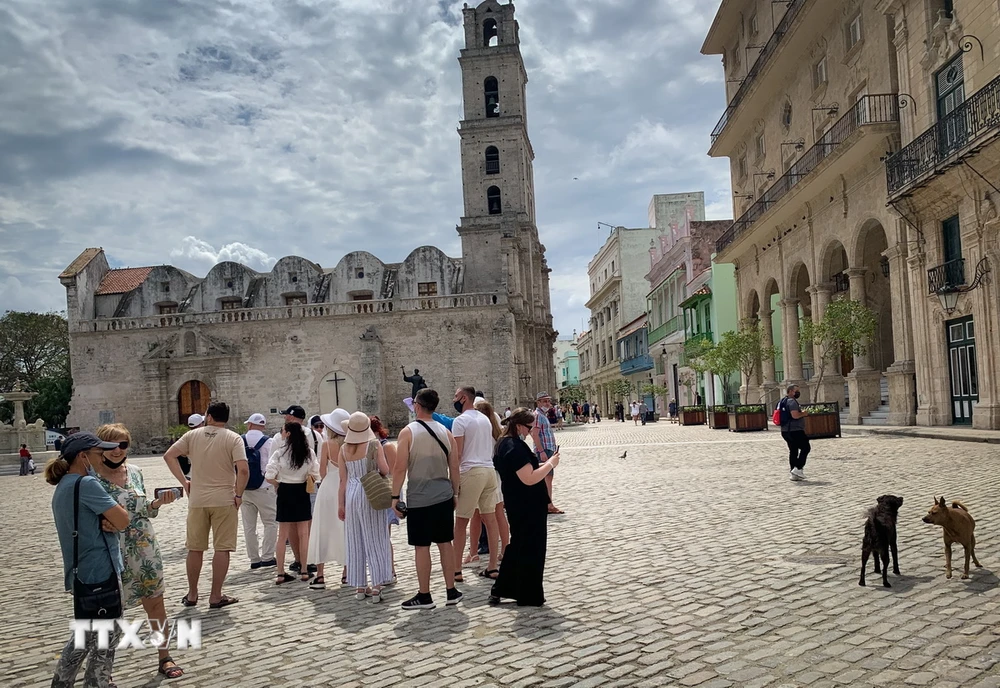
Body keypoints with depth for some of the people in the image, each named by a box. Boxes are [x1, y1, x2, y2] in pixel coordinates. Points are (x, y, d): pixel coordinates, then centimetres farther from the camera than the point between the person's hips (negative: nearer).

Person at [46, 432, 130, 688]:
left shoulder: (63, 486, 10)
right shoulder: (86, 484, -20)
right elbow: (122, 521, -21)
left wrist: (105, 521, -7)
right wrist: (111, 515, -1)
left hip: (80, 572, 10)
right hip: (99, 572, -10)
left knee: (88, 633, 24)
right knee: (106, 638, 4)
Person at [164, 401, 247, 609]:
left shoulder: (193, 435, 3)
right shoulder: (233, 438, -7)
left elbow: (168, 455, -1)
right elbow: (243, 470, -18)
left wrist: (183, 481, 4)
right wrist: (238, 495, -6)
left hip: (197, 500, 3)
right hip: (224, 500, -3)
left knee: (195, 548, 14)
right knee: (222, 548, 4)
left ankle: (191, 595, 24)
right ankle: (216, 596, 6)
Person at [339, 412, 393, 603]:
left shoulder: (344, 449, 2)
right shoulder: (374, 445, -7)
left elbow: (343, 479, 4)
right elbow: (385, 470, -11)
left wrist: (341, 503, 10)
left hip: (351, 495, 3)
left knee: (355, 542, 10)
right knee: (374, 540, 3)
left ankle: (359, 586, 16)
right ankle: (376, 584, -1)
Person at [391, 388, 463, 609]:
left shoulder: (408, 432, -9)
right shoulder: (446, 432, 3)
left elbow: (400, 468, -13)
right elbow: (455, 469, 5)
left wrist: (395, 496, -5)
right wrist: (454, 493, 16)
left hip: (419, 499, -4)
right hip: (444, 496, 5)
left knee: (421, 547, 4)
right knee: (445, 543, 12)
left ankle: (424, 596, 12)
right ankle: (451, 591, 18)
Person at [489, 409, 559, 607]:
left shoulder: (505, 443, 9)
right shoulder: (515, 448, -23)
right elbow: (529, 479, -27)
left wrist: (542, 464, 9)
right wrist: (550, 464, -16)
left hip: (517, 505, 10)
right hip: (528, 507, -10)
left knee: (517, 546, 20)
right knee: (531, 550, 4)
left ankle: (499, 590, 25)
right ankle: (528, 596, 16)